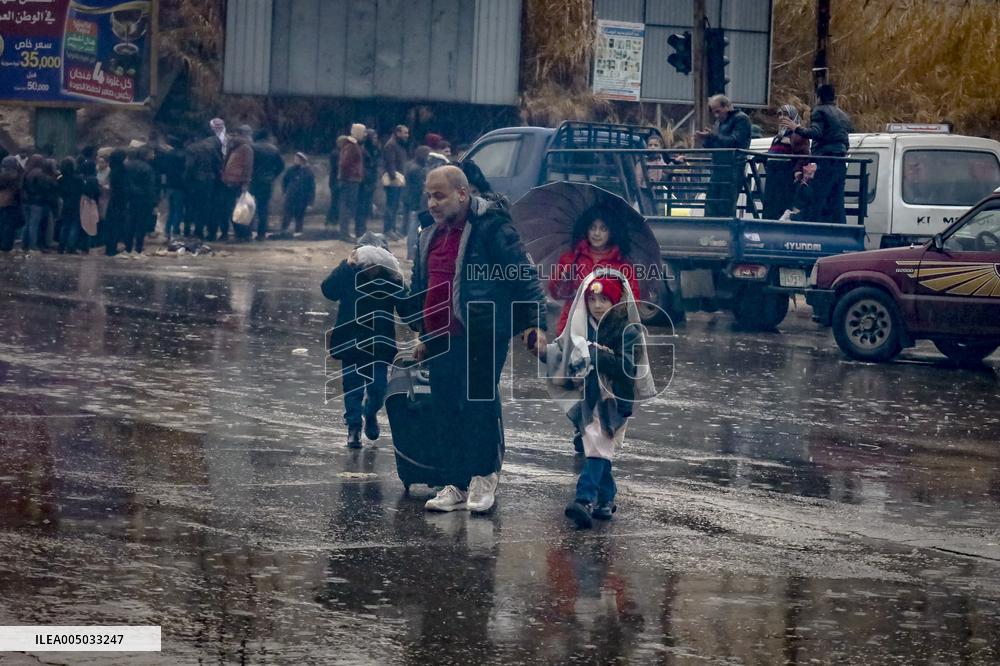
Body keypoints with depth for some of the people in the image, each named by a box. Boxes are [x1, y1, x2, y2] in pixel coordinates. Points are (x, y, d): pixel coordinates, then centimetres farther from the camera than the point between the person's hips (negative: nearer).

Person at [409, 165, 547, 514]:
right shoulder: (431, 236, 16)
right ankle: (458, 485, 13)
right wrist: (424, 335, 28)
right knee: (446, 413, 6)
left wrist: (534, 322, -13)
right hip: (441, 339, 7)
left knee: (478, 404, -9)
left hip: (481, 338, -7)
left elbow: (524, 276, -8)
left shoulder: (491, 228, -8)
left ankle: (484, 476, 5)